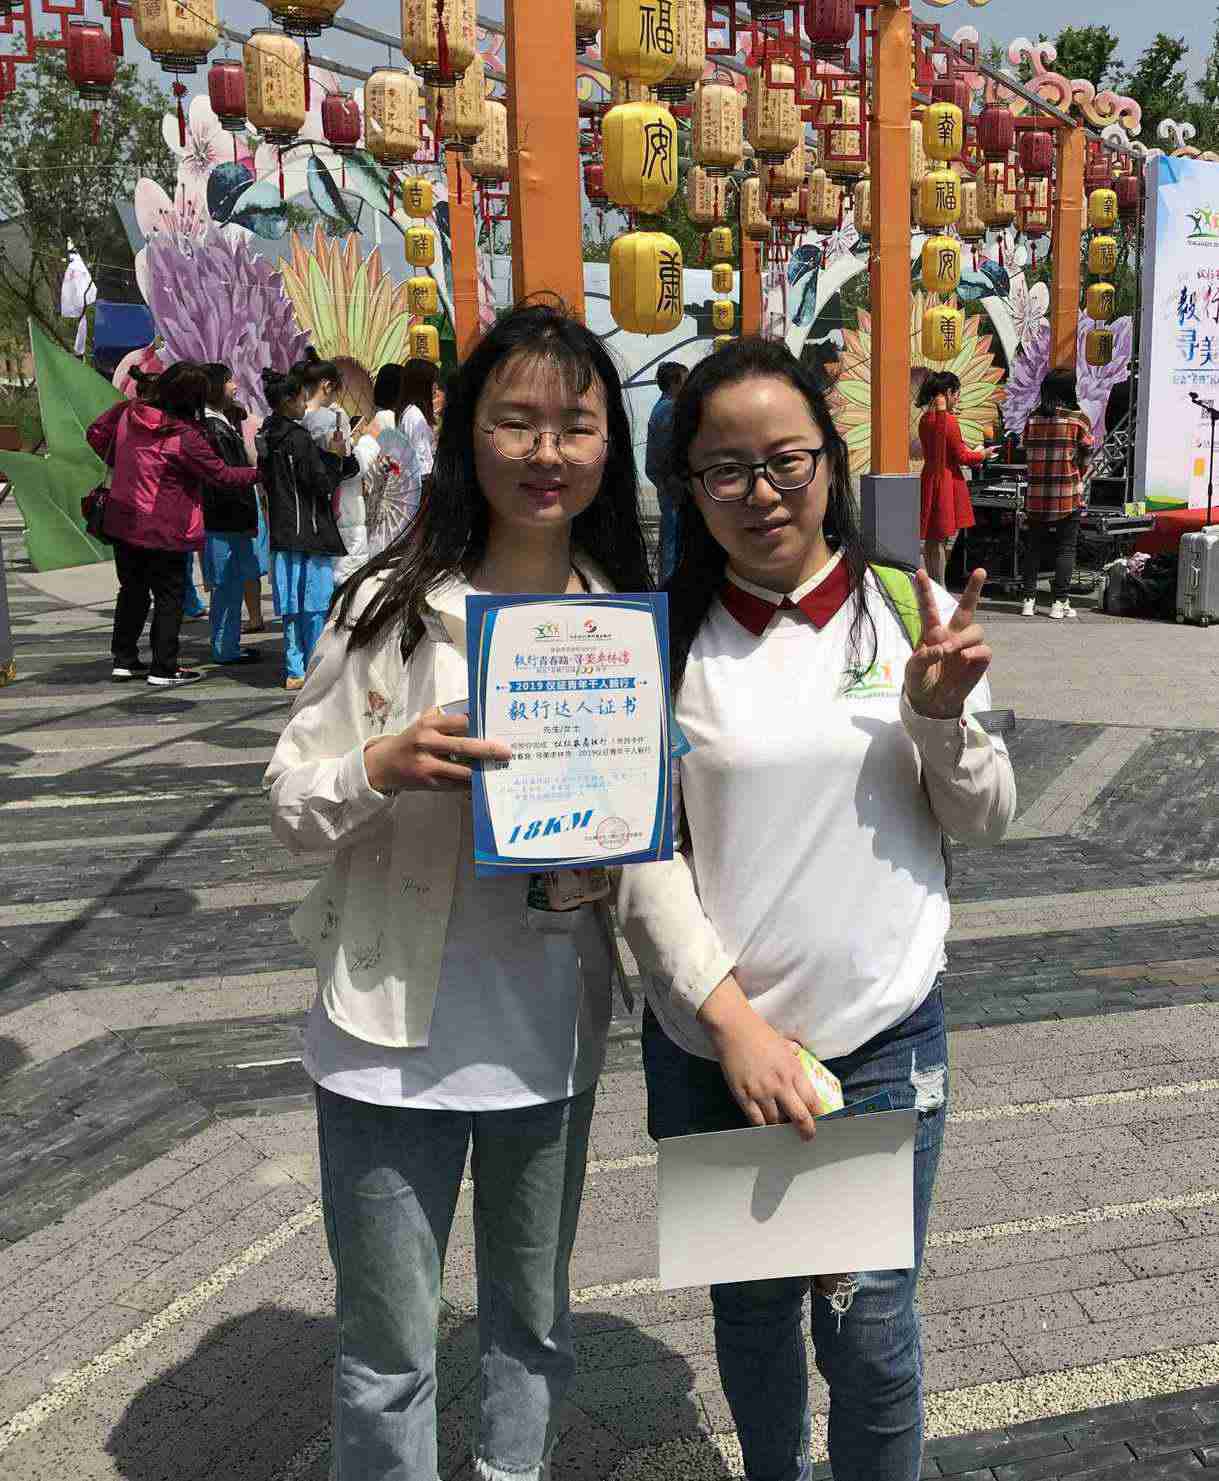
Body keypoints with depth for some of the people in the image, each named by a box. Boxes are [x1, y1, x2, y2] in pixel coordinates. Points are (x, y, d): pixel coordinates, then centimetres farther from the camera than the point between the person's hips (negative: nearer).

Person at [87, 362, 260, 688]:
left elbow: (96, 434, 12)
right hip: (163, 531, -6)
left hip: (123, 522, 6)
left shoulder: (128, 412, -2)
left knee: (132, 591, 18)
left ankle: (124, 660, 25)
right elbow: (221, 475, -12)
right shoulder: (186, 436, -20)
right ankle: (163, 669, 8)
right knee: (169, 596, 6)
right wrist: (258, 473, 0)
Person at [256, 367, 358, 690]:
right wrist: (334, 456, 0)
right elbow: (322, 484, -16)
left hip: (283, 532, 8)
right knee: (315, 603, -1)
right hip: (309, 531, -8)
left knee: (294, 605, 11)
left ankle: (295, 671, 15)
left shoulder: (267, 437, 9)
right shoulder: (299, 438, -15)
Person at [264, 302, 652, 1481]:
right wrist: (387, 765, -26)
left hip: (553, 1038, 3)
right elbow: (290, 806, -6)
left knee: (534, 1322, 22)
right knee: (388, 1347, 12)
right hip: (394, 1037, -3)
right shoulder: (393, 604, -9)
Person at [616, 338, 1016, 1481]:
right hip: (709, 1040, 1)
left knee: (870, 1330, 8)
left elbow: (985, 823, 4)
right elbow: (641, 855, -6)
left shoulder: (913, 613, -2)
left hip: (883, 1036, 0)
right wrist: (730, 1016, -15)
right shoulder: (661, 639, -5)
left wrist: (941, 716, -16)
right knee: (749, 1308, 19)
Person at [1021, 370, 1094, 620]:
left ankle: (1029, 600, 10)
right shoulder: (1078, 419, -5)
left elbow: (1028, 452, 5)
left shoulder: (1033, 419, 4)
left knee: (1034, 547, 11)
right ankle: (1059, 602, 2)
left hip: (1036, 494, 3)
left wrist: (1040, 475, 13)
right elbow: (1085, 457, 0)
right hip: (1068, 495, -3)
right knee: (1066, 548, 4)